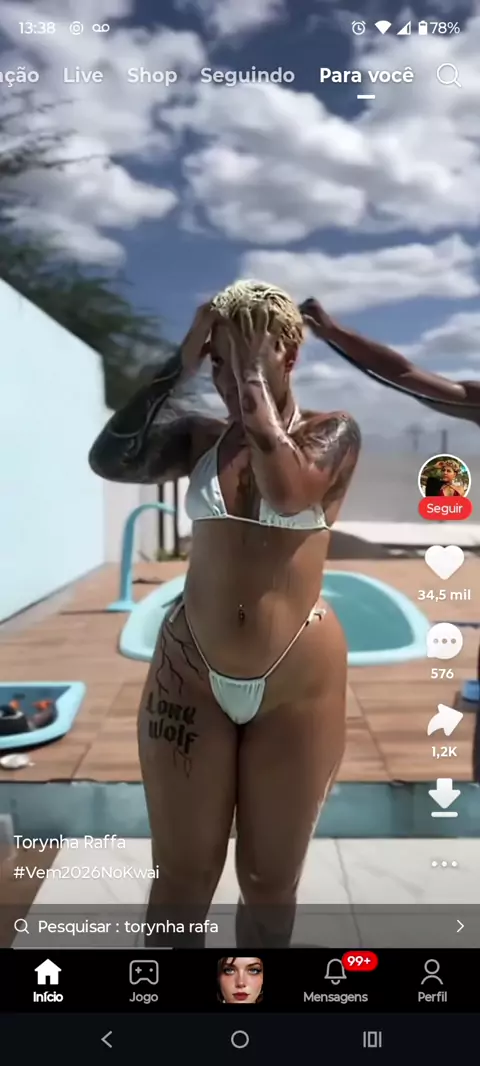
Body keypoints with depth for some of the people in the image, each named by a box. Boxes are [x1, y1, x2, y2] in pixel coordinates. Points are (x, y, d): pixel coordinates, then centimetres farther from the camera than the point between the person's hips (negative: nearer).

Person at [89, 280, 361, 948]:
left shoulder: (334, 433, -1)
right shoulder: (200, 438, 6)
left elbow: (289, 491, -22)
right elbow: (109, 460, -10)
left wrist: (256, 377, -14)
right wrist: (179, 366, -7)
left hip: (298, 679, -1)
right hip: (190, 671, 2)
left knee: (271, 879, 14)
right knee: (183, 874, 10)